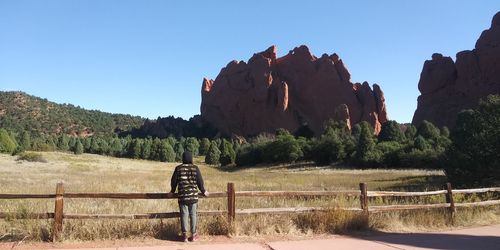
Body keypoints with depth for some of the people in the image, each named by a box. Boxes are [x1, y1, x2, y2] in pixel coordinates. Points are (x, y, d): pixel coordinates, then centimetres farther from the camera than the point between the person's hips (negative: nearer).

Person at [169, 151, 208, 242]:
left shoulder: (178, 168, -2)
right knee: (193, 214, 8)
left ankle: (184, 235, 8)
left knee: (184, 215, 5)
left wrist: (172, 191, 23)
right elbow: (200, 181, -1)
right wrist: (203, 191, 15)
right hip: (193, 195, 0)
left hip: (182, 195, 0)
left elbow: (174, 181, 5)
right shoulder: (195, 168, -4)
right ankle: (193, 234, 14)